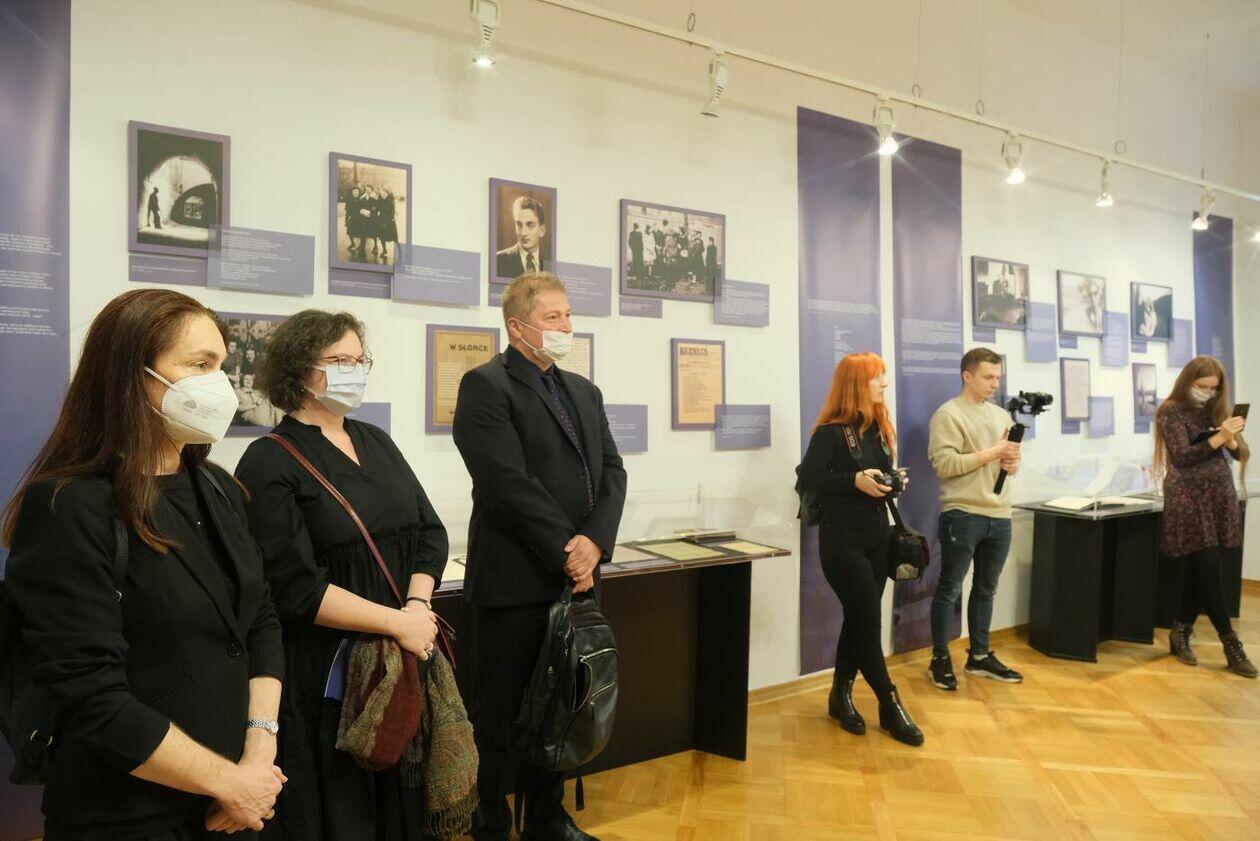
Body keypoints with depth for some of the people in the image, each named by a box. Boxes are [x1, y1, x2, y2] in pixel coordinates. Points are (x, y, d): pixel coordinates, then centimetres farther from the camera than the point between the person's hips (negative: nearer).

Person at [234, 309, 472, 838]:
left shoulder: (376, 443, 10)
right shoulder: (270, 463, -10)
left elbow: (430, 532, 6)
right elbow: (296, 586, -17)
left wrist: (418, 606, -11)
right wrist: (396, 621, -17)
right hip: (325, 675, -5)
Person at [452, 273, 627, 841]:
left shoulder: (584, 392, 14)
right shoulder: (486, 386, -9)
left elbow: (612, 472, 6)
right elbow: (509, 483, -18)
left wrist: (594, 542, -10)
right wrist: (565, 553, -16)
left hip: (573, 578, 7)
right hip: (516, 582, -7)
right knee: (501, 716, 7)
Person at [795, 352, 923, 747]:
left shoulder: (880, 427, 10)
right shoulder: (831, 431, -12)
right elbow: (805, 481, -16)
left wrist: (893, 482, -1)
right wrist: (855, 480, -24)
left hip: (877, 537, 7)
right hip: (842, 540, -7)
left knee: (859, 619, 13)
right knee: (868, 622, -2)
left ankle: (840, 695, 27)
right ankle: (890, 706, 12)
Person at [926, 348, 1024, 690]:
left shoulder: (1001, 415, 15)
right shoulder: (948, 414, -8)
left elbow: (1009, 462, 21)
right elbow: (944, 464, -18)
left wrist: (1012, 463, -3)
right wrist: (992, 453, -18)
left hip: (999, 517, 7)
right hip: (962, 516, -7)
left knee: (985, 589, 15)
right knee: (949, 589, 3)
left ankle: (979, 656, 28)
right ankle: (940, 659, 13)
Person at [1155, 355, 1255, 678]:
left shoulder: (1216, 409, 11)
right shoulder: (1171, 411, -5)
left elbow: (1242, 453, 7)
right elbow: (1181, 457, -14)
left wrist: (1233, 439, -14)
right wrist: (1218, 438, -23)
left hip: (1220, 494, 5)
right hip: (1189, 497, -5)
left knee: (1199, 571, 7)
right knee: (1208, 571, -6)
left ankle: (1180, 633, 21)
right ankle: (1232, 646, 3)